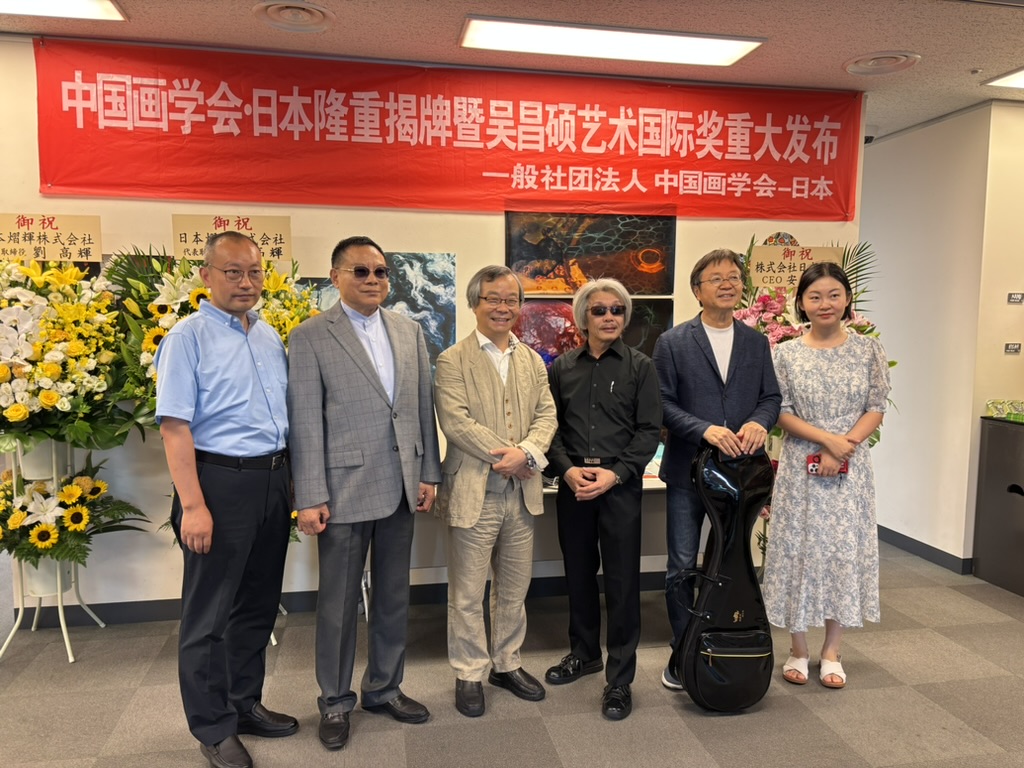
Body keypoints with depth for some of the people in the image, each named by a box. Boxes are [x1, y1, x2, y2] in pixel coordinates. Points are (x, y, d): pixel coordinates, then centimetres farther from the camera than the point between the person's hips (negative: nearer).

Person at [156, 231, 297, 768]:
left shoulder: (271, 337, 11)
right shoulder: (189, 337, -8)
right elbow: (174, 425, -14)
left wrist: (292, 480, 12)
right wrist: (193, 506, -19)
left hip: (272, 481, 7)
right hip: (220, 482, -6)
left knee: (259, 604, 16)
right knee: (210, 613, 6)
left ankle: (245, 704, 33)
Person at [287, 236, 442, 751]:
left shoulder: (409, 332, 8)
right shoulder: (310, 337, -6)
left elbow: (423, 407, 9)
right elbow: (305, 423, -9)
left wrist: (428, 473, 6)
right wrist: (310, 498, -12)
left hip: (400, 490, 5)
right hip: (344, 490, -4)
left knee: (393, 596, 16)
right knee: (338, 602, 10)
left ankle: (384, 688, 35)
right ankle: (335, 701, 29)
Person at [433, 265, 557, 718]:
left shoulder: (533, 362, 13)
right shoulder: (452, 361, -4)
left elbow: (546, 415, 4)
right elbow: (455, 422, -14)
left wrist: (527, 452, -16)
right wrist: (507, 456, -16)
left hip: (522, 493, 5)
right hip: (474, 493, -5)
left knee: (515, 590, 16)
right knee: (467, 593, 7)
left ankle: (507, 664, 34)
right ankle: (469, 674, 24)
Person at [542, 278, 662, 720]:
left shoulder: (640, 367, 2)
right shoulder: (562, 367, 8)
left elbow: (649, 430, -2)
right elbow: (551, 425, 6)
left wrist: (614, 473, -14)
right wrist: (568, 470, -10)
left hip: (621, 484, -2)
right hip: (572, 483, 3)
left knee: (622, 580, 1)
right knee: (578, 572, 13)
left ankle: (620, 678, 14)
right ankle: (584, 652, 35)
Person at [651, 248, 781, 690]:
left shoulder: (756, 343, 9)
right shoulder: (672, 342, -2)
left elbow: (771, 397, 7)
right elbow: (663, 403, -8)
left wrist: (758, 422, -15)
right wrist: (705, 430, -21)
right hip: (687, 471, -3)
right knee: (682, 567, 5)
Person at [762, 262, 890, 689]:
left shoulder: (868, 350, 2)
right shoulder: (787, 353, -1)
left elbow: (876, 410, 0)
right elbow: (781, 413, -4)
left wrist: (844, 448, -14)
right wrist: (828, 439, -16)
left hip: (851, 468, 1)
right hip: (801, 467, -1)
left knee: (847, 551, 6)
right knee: (799, 550, 5)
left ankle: (831, 652, 22)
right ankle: (798, 650, 21)